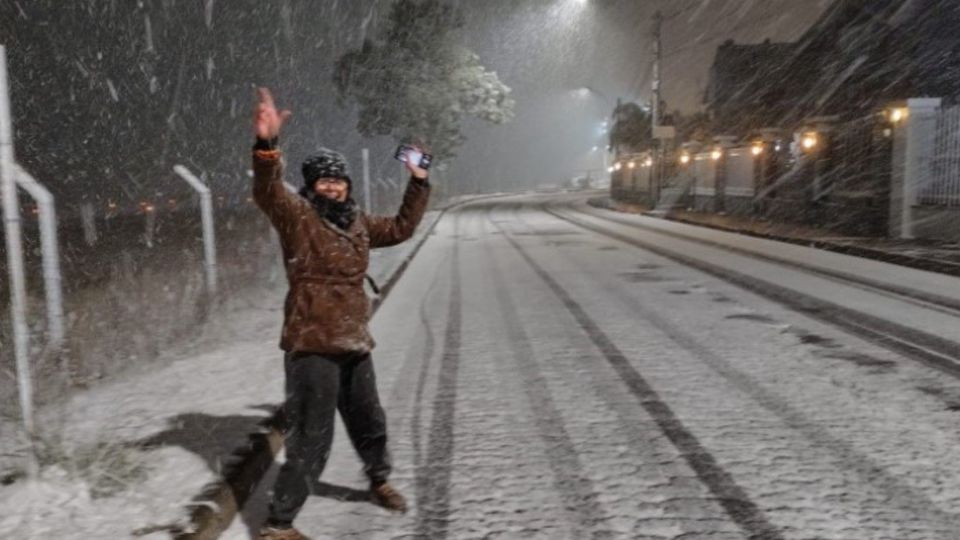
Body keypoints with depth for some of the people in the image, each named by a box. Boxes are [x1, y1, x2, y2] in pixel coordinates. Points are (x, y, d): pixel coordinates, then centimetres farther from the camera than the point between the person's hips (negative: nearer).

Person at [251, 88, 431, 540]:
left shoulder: (356, 223, 12)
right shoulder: (297, 216, -8)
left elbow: (401, 228, 26)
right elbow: (267, 193, -29)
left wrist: (418, 183, 22)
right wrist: (267, 145, -45)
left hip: (354, 344, 7)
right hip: (312, 345, -7)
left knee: (369, 422, 24)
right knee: (311, 440, -4)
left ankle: (379, 482, 50)